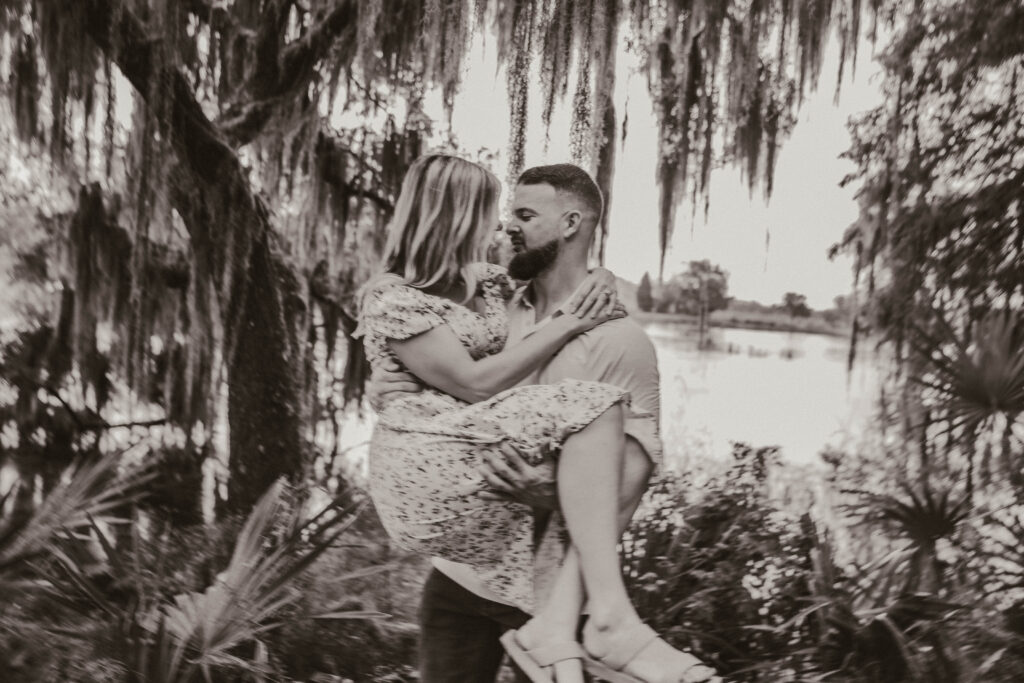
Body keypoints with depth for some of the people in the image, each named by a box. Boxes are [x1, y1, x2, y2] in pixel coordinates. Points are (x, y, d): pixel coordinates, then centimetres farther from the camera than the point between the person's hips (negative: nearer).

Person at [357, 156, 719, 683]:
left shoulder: (484, 281, 19)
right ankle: (609, 618, -30)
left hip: (491, 468, 9)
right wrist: (566, 324, -9)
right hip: (429, 477, -8)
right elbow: (475, 383, -15)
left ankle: (554, 623, -29)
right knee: (592, 410, -25)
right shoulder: (393, 300, -5)